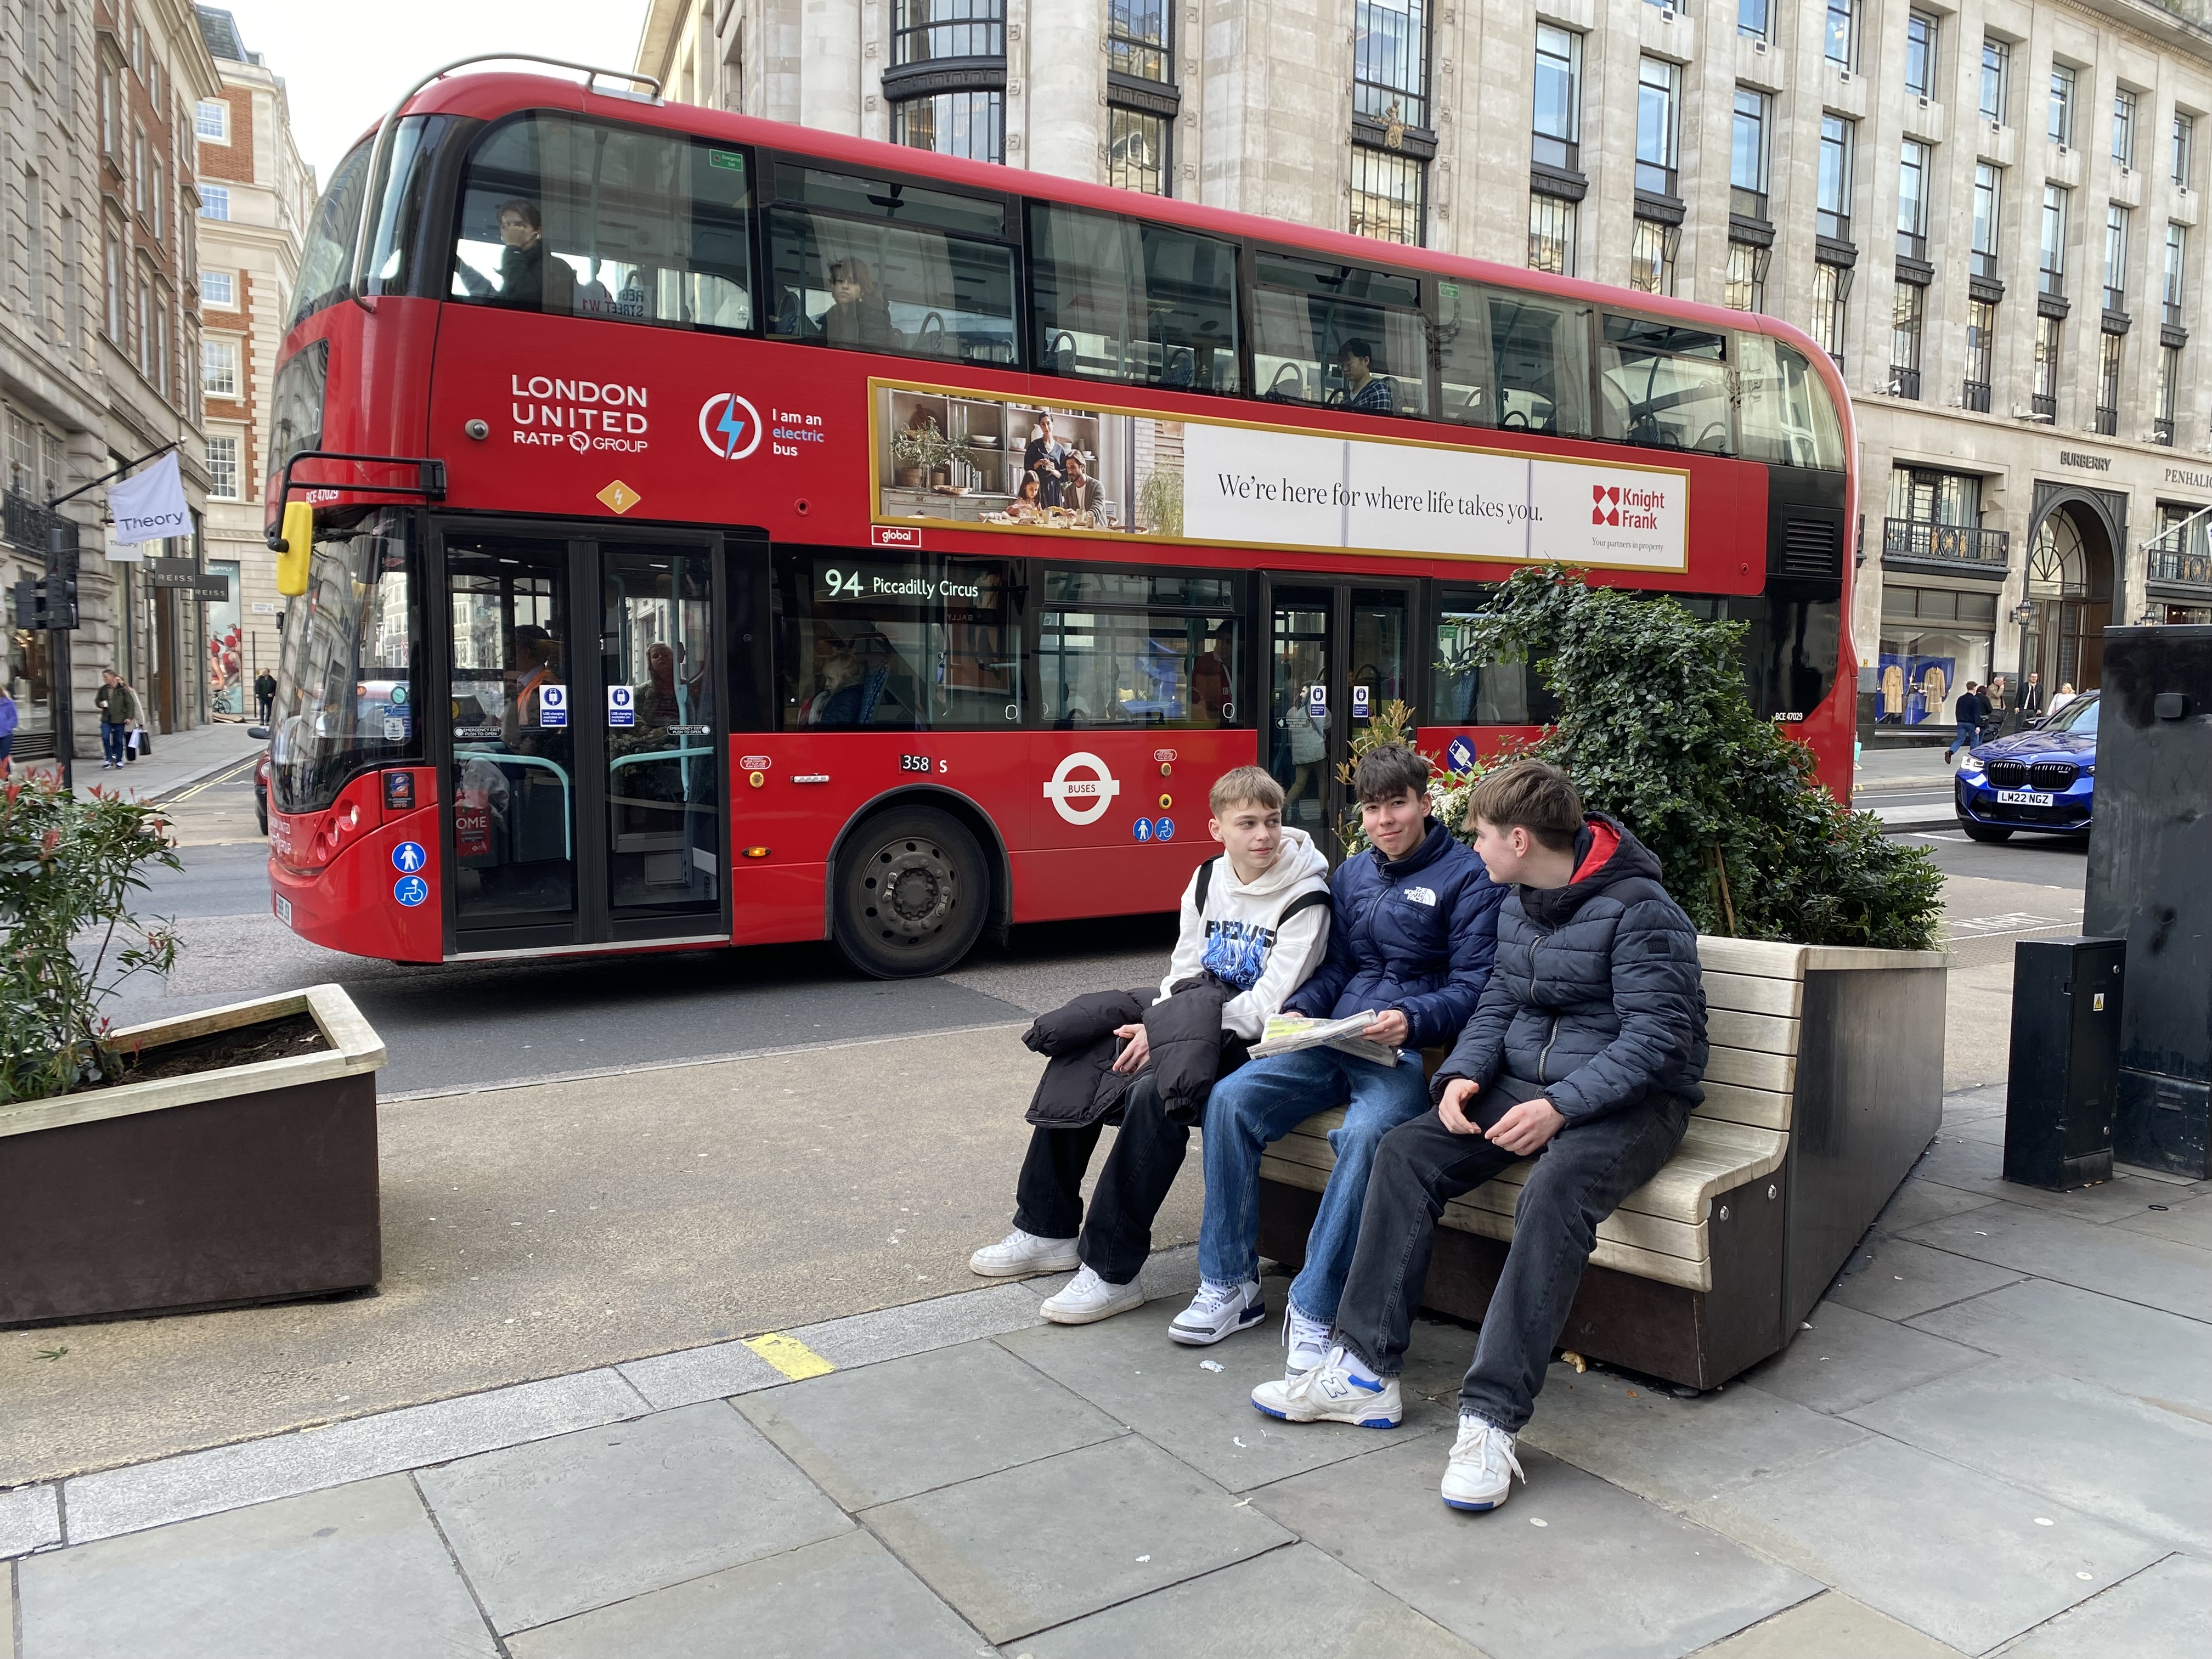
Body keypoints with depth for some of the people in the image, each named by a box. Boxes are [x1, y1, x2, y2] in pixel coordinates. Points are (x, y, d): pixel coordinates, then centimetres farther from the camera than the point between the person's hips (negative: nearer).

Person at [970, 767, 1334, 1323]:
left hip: (1248, 1042, -7)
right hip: (1191, 1023, 8)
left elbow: (1266, 1006, -18)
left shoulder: (1304, 900, -13)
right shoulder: (1208, 880, 8)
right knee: (1076, 1065, -4)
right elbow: (1184, 972, 12)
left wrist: (1164, 1031, -19)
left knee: (1155, 1093, -32)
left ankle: (1112, 1271, -23)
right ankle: (1048, 1230, 8)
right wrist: (1153, 1027, -9)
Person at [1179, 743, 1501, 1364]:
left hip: (1411, 1051, -6)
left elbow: (1472, 987, -6)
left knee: (1367, 1133, -36)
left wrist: (1411, 1021, -24)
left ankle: (1314, 1310, -24)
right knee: (1231, 1098, -17)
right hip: (1333, 1042, 6)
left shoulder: (1469, 877, 0)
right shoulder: (1352, 874, 19)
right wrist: (1296, 1011, 0)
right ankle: (1230, 1284, -6)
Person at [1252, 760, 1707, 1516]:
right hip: (1526, 1084, 7)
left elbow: (1657, 1037, -20)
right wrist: (1463, 1073, -5)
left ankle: (1491, 1417, -34)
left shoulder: (1639, 910, -15)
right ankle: (1364, 1370, -12)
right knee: (1406, 1153, -13)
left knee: (1555, 1191, -37)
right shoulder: (1517, 907, 10)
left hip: (1631, 1101, -7)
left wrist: (1562, 1106, -28)